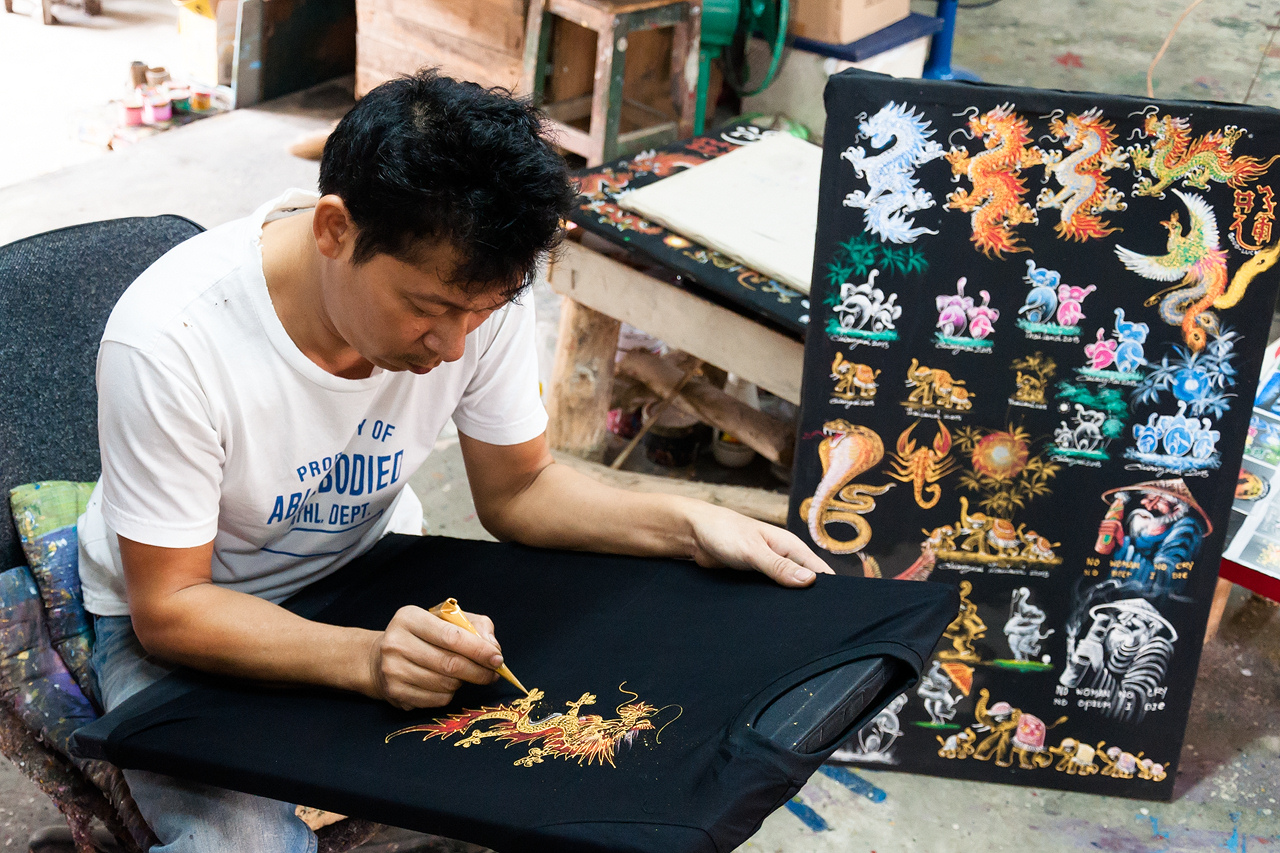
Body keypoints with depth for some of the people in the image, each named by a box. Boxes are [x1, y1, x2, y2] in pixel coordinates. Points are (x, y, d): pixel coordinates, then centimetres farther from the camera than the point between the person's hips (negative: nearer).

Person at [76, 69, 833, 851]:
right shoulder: (169, 340, -31)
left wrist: (688, 526, -20)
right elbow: (167, 609, -24)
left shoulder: (476, 287, -18)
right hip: (182, 617, -3)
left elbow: (518, 489, -4)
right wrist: (364, 657, -40)